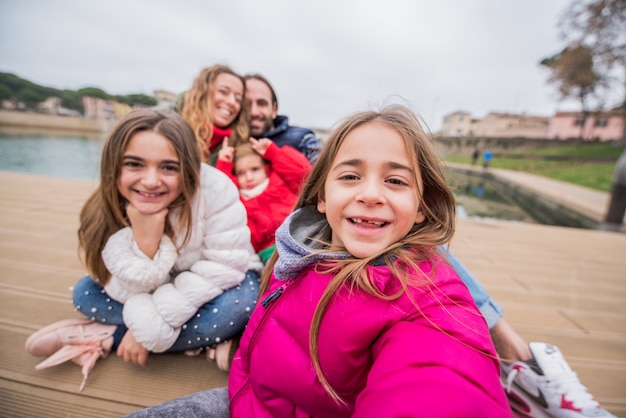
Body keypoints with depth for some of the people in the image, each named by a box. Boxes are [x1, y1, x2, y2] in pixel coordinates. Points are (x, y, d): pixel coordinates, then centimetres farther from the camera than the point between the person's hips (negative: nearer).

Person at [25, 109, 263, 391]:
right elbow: (129, 290, -20)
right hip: (159, 288, 3)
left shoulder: (215, 189, -30)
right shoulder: (107, 209, -18)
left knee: (239, 303, -33)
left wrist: (157, 321, -28)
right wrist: (144, 242, -40)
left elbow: (227, 267, -28)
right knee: (85, 293, -9)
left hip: (215, 289, -2)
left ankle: (105, 339, -15)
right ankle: (206, 336, -16)